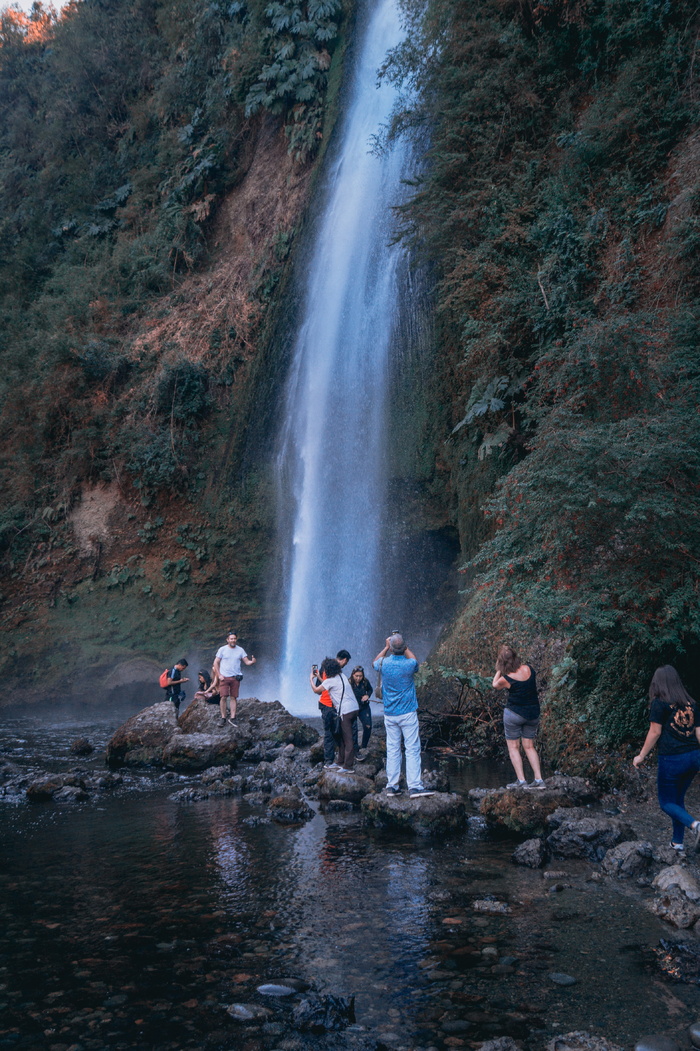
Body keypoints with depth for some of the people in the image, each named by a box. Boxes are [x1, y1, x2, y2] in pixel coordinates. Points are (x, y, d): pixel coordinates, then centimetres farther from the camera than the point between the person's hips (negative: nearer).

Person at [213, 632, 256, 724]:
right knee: (223, 697, -7)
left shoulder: (240, 650, 7)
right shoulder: (222, 649, 1)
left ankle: (232, 718, 8)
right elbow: (216, 663, 3)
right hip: (224, 677, -2)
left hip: (235, 677, 2)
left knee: (233, 697, 3)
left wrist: (252, 661, -20)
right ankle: (223, 718, 2)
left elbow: (246, 661, 4)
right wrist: (219, 675, -5)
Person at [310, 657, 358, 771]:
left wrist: (311, 678, 17)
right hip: (354, 707, 9)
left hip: (346, 711, -9)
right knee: (342, 737, 18)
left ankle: (348, 767, -3)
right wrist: (319, 677, 33)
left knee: (347, 739, -6)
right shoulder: (342, 676, 13)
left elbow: (316, 690, 2)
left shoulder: (330, 681, -11)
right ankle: (341, 762, 26)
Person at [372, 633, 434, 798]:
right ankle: (415, 786, -7)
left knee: (392, 750, 8)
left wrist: (386, 647, 27)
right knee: (412, 749, -3)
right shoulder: (409, 665, -11)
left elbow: (375, 662, 23)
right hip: (408, 713, -3)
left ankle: (392, 786, 10)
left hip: (389, 715, 3)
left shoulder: (384, 664, -4)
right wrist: (405, 648, 22)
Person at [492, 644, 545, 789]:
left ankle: (521, 780, 0)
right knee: (529, 746, 15)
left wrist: (499, 670, 1)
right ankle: (538, 779, 10)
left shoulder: (506, 679, -19)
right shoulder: (529, 668, -7)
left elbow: (495, 685, 3)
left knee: (513, 747, 7)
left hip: (514, 713, -5)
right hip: (533, 713, 5)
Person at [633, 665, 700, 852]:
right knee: (678, 799, 20)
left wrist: (641, 756, 0)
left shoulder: (659, 703, -7)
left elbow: (654, 733, -9)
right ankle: (677, 842, 21)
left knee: (667, 803, 6)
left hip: (672, 759, -6)